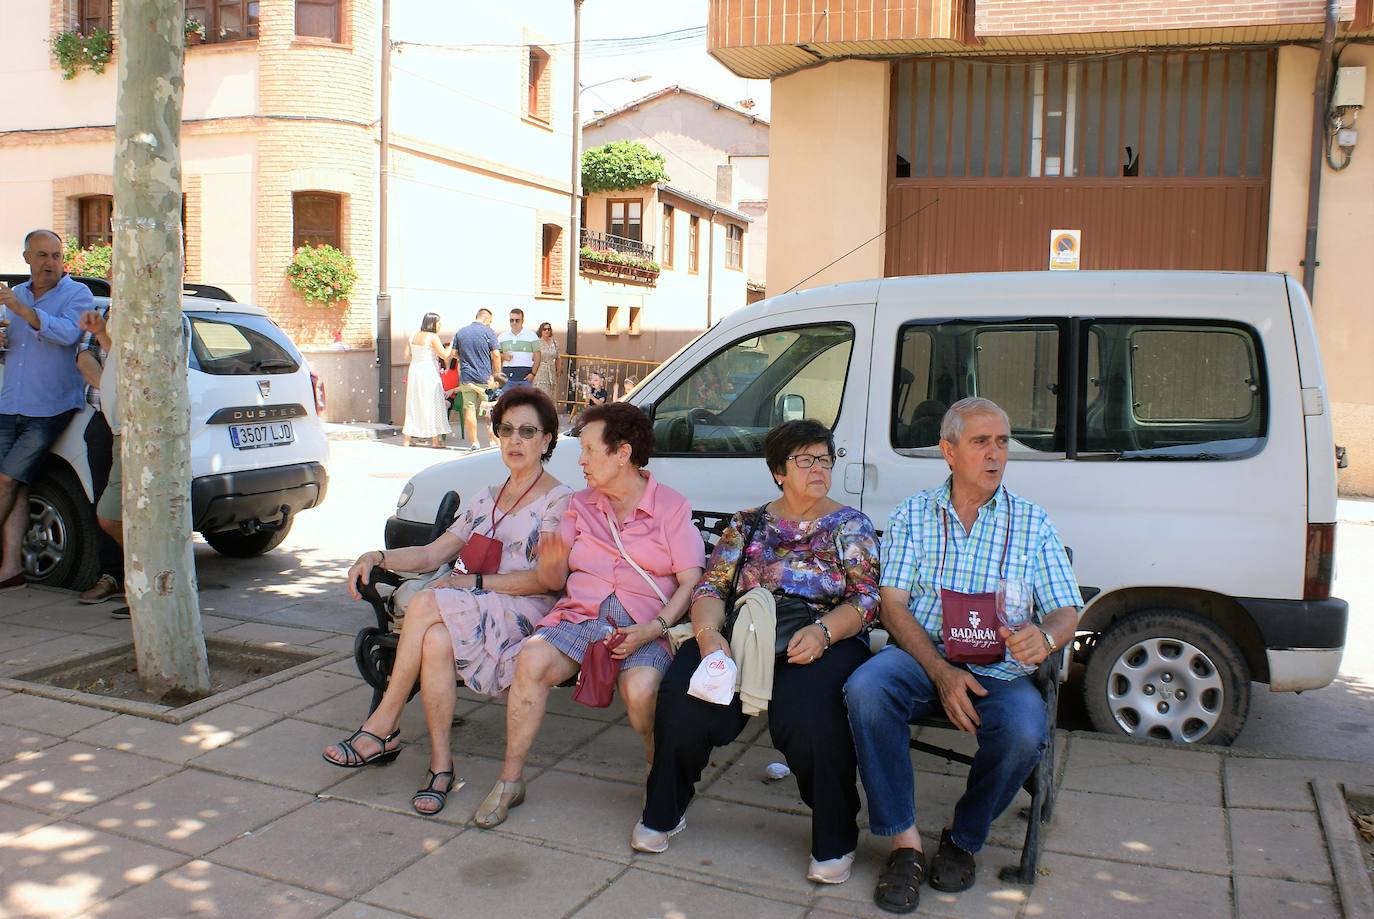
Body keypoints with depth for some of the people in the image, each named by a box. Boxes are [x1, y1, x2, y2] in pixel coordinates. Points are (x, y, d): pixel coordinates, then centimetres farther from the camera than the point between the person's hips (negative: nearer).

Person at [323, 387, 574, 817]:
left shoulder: (559, 500, 1)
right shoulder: (487, 499, 24)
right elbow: (433, 553, 18)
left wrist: (474, 582, -12)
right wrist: (378, 557, 1)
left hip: (523, 615, -5)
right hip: (473, 615, 6)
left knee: (425, 605, -29)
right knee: (436, 640, -31)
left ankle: (383, 729, -17)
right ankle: (440, 761, -23)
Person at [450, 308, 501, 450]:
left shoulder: (461, 332, 8)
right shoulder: (488, 332, -5)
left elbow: (454, 353, 10)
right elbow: (496, 355, -9)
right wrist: (497, 374, 1)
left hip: (465, 378, 3)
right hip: (484, 378, -3)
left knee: (469, 409, 4)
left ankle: (474, 443, 5)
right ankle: (493, 441, 6)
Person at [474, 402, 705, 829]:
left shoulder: (672, 507, 2)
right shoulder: (580, 505, 15)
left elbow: (691, 581, -5)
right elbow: (554, 582, 13)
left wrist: (653, 629, -19)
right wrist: (550, 563, -11)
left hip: (646, 625, -3)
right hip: (580, 615, 3)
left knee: (640, 687, -33)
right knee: (532, 659, -26)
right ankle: (510, 781, -12)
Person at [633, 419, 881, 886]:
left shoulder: (851, 525, 9)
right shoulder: (748, 524, 15)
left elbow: (867, 599, -1)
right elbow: (710, 587, 7)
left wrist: (822, 632, -21)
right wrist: (707, 632, -16)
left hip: (826, 642, -2)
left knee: (805, 708, -35)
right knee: (685, 690, -26)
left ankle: (835, 842, -12)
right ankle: (664, 812, 1)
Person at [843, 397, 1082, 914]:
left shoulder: (1032, 523, 9)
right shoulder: (912, 516, 7)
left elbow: (1067, 612, 6)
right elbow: (892, 605, -2)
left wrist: (1045, 637, -21)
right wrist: (942, 672, -18)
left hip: (999, 669, 1)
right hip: (921, 657, 0)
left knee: (1025, 731, -31)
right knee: (866, 689, -32)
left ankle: (963, 837, -1)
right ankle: (905, 841, -17)